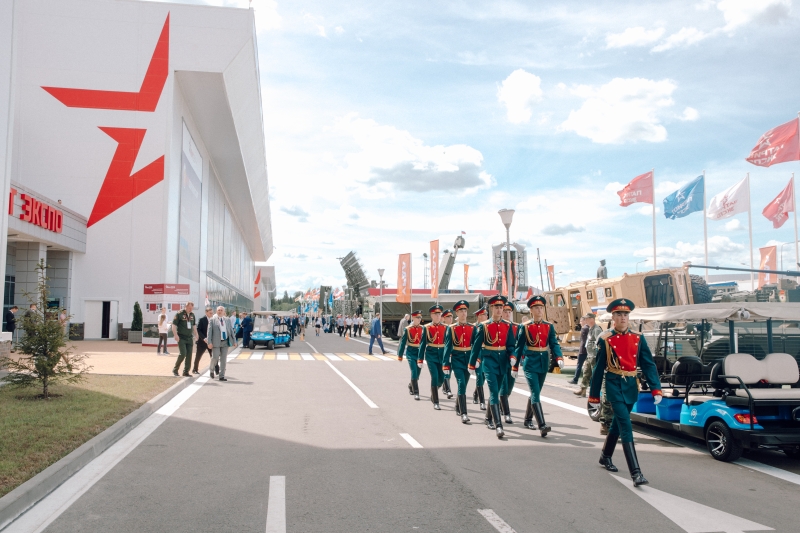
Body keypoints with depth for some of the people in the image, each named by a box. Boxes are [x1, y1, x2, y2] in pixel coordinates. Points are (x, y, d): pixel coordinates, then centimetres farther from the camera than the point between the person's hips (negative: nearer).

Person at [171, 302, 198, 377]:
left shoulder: (192, 315, 12)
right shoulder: (179, 314, -7)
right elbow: (174, 325, -9)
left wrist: (196, 335, 16)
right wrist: (175, 335, -18)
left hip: (189, 338, 6)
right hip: (181, 338, -6)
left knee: (189, 355, 3)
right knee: (183, 353, -14)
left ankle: (186, 372, 11)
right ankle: (175, 369, 3)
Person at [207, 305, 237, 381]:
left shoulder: (227, 320, 12)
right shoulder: (212, 320, 2)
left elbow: (231, 330, 14)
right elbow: (209, 331, -2)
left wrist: (234, 341, 8)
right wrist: (209, 342, -10)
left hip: (225, 342, 3)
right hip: (216, 342, -3)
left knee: (223, 359, 2)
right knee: (215, 358, -5)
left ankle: (222, 376, 7)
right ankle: (212, 370, 25)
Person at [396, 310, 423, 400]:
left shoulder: (422, 329, 3)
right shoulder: (407, 329, -4)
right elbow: (403, 342, 0)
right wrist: (400, 355, 1)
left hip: (420, 353, 3)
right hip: (411, 353, -3)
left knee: (417, 374, 12)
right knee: (414, 372, -13)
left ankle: (411, 386, 40)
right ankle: (415, 392, -7)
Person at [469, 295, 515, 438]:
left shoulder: (508, 325, 6)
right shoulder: (484, 326, -3)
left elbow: (511, 344, 6)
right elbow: (476, 346, 1)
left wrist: (512, 356, -14)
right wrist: (472, 365, 4)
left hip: (502, 361, 4)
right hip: (489, 361, -4)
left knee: (495, 392, 15)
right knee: (494, 391, -14)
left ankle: (489, 419, 33)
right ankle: (498, 425, -20)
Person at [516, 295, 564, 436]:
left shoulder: (549, 326, 6)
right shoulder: (525, 327, -3)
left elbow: (554, 344, 0)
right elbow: (519, 347, 0)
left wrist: (559, 357, -18)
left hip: (544, 363, 4)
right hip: (530, 363, -4)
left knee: (535, 393, 15)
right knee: (536, 393, -13)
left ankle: (528, 420, 32)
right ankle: (542, 426, -18)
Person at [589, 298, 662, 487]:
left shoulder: (638, 338, 3)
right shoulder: (606, 339, -6)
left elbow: (649, 364, 1)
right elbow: (598, 369, -2)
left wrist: (656, 389, -10)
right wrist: (594, 396, 0)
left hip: (631, 386, 4)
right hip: (615, 386, -4)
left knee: (617, 423, 19)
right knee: (626, 427, -13)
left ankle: (605, 457, 39)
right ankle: (636, 472, -15)